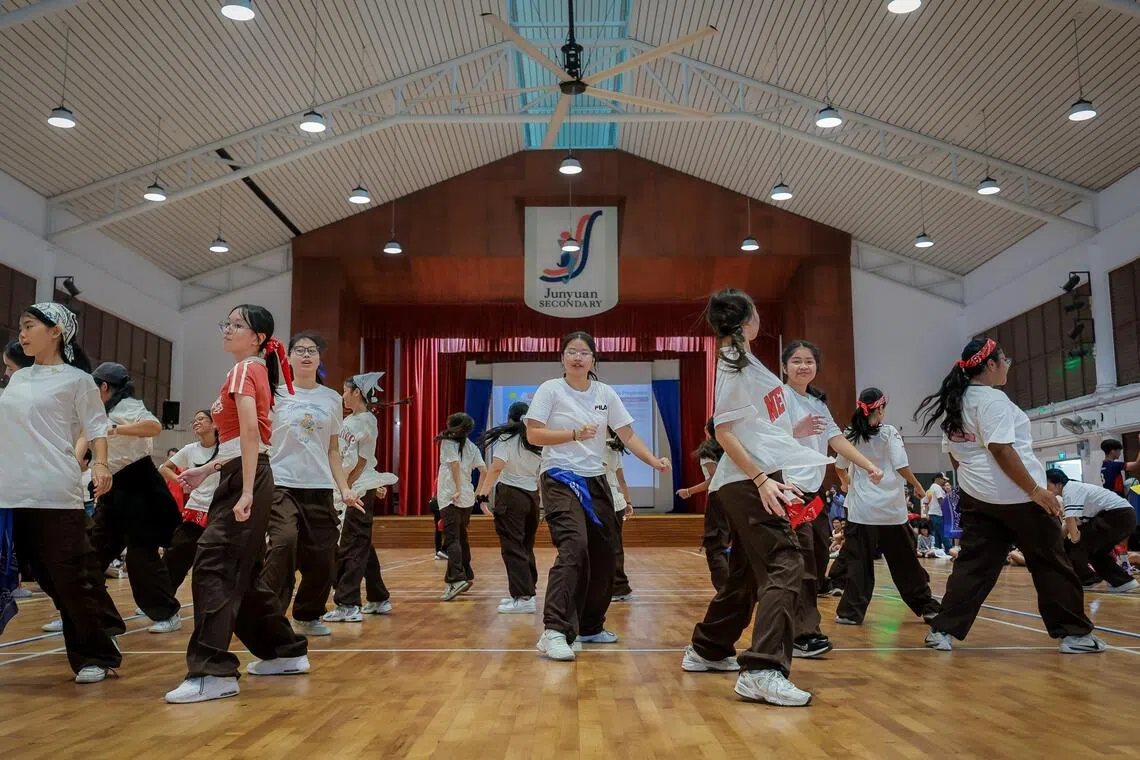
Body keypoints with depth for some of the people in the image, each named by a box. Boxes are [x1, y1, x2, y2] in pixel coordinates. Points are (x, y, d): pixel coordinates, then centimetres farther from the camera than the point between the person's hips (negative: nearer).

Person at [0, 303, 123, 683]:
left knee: (71, 576, -3)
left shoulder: (76, 379, -1)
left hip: (54, 494, -6)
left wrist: (100, 463, -19)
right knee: (49, 578, 7)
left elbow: (96, 427, -3)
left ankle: (96, 656, 10)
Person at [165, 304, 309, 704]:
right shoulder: (255, 371, 19)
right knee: (240, 572, 15)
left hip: (244, 478, -10)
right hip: (242, 476, 10)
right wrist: (208, 469, 18)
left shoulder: (244, 371, -9)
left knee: (213, 568, -13)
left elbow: (249, 432, -22)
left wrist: (246, 492, -29)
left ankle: (213, 672, -15)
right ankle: (287, 652, 24)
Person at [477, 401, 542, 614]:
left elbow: (496, 468, -18)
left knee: (513, 548, -5)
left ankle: (523, 599, -11)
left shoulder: (507, 438, -5)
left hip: (510, 494, -6)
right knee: (526, 547, 15)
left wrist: (482, 493, -17)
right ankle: (527, 592, 22)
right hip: (532, 495, 6)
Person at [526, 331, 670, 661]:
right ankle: (554, 631, -28)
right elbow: (533, 435, -10)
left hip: (596, 482, 6)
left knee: (603, 556, 7)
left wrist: (654, 461, -7)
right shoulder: (550, 390, -5)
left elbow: (628, 435, 7)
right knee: (574, 548, -25)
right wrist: (575, 434, -20)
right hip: (560, 480, -6)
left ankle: (590, 626, 24)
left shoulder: (605, 393, 7)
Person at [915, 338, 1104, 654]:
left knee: (974, 565, 6)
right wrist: (1036, 490, -18)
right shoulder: (992, 399, -14)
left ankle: (943, 630, 0)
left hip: (977, 498, 8)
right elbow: (1002, 450, -22)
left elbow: (954, 454, 16)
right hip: (1017, 497, -8)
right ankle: (1074, 633, 16)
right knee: (1050, 565, 7)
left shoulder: (955, 404, 11)